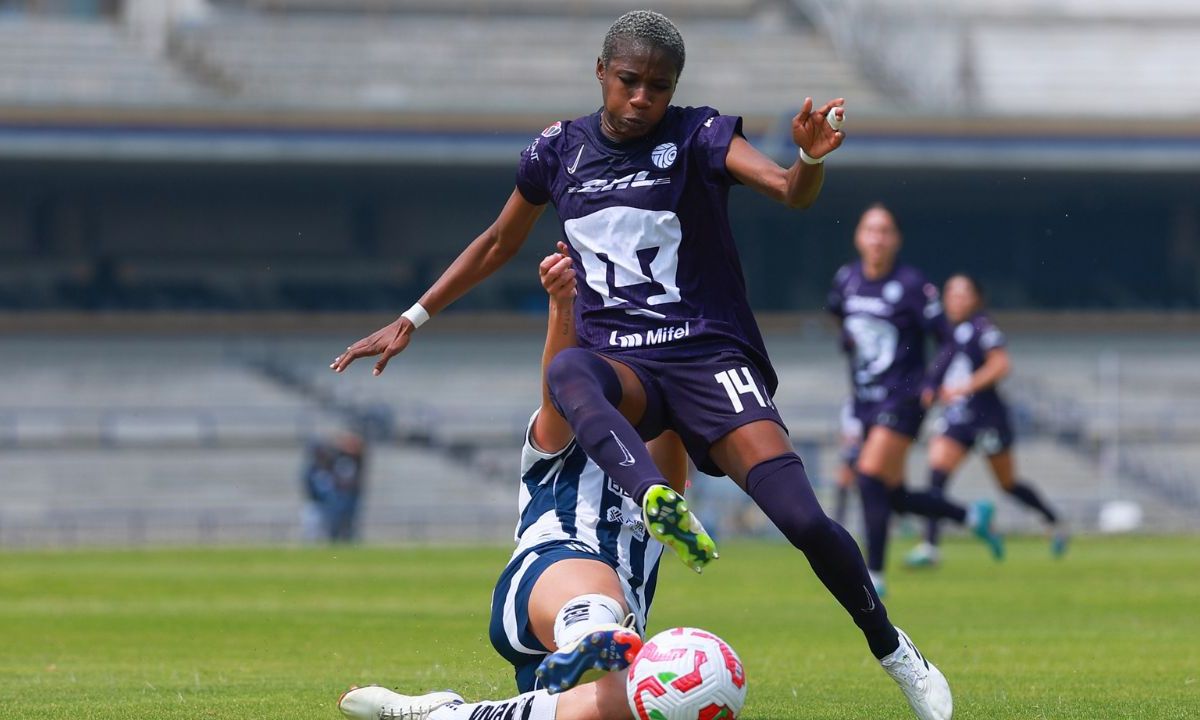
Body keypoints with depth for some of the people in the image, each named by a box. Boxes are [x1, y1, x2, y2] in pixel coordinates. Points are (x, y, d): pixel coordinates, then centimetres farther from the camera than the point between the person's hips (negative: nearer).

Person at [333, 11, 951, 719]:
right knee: (567, 369, -37)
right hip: (622, 369, 2)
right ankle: (660, 503, -61)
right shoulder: (560, 150, 8)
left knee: (803, 519, -18)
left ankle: (894, 650, 7)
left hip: (710, 355, -2)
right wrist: (411, 320, 22)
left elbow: (790, 191, -20)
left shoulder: (698, 137, -4)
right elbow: (499, 244, 22)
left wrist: (811, 157, -43)